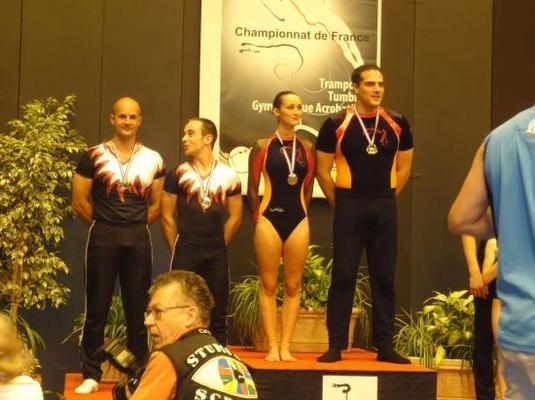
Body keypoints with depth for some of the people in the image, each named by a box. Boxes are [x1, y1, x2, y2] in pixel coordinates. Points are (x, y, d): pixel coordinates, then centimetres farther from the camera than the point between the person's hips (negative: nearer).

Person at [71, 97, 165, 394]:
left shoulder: (152, 160, 6)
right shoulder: (94, 156, -1)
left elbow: (156, 205, 12)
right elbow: (80, 202, 0)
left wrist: (135, 226, 7)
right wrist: (104, 225, 6)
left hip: (138, 239, 2)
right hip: (102, 238, -2)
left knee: (138, 308, 7)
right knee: (97, 308, 1)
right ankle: (91, 374, 9)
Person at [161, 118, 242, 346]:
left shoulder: (228, 176, 3)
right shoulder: (177, 174, 0)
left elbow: (234, 217, 8)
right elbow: (167, 216, 2)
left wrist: (218, 246, 7)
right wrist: (177, 250, 1)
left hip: (217, 254, 1)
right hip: (185, 251, -1)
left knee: (218, 312, 7)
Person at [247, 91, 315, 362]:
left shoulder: (307, 148, 6)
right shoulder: (262, 146, -1)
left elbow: (308, 188, 13)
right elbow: (252, 188, 2)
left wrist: (300, 215, 9)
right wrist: (259, 218, 2)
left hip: (298, 222, 3)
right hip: (270, 220, -3)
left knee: (293, 287, 4)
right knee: (269, 286, 1)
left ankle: (286, 347, 10)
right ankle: (272, 347, 6)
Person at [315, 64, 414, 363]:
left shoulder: (397, 123, 5)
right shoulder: (336, 124, -3)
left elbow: (404, 167, 13)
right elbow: (323, 171, 1)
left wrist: (387, 200, 9)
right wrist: (340, 205, 2)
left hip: (385, 207, 3)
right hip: (349, 206, -3)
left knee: (384, 277, 7)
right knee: (343, 276, -1)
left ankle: (385, 346, 14)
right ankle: (336, 346, 5)